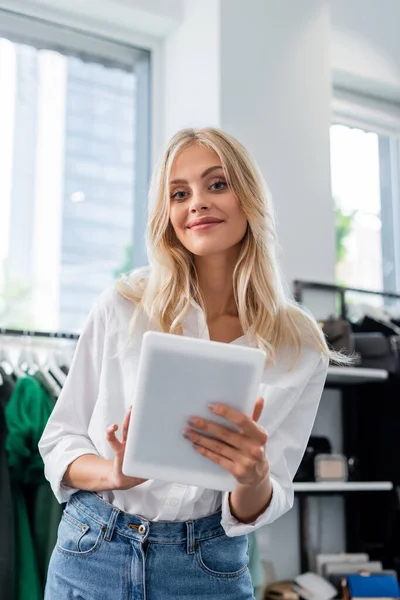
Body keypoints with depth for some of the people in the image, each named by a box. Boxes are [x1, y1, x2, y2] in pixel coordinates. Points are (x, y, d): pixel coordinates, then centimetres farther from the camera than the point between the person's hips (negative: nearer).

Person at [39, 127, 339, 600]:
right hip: (92, 553, 0)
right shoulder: (124, 306, -8)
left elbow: (253, 512, -3)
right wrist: (114, 474, -22)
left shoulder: (301, 347, -6)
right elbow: (59, 441, -2)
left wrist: (254, 476, -26)